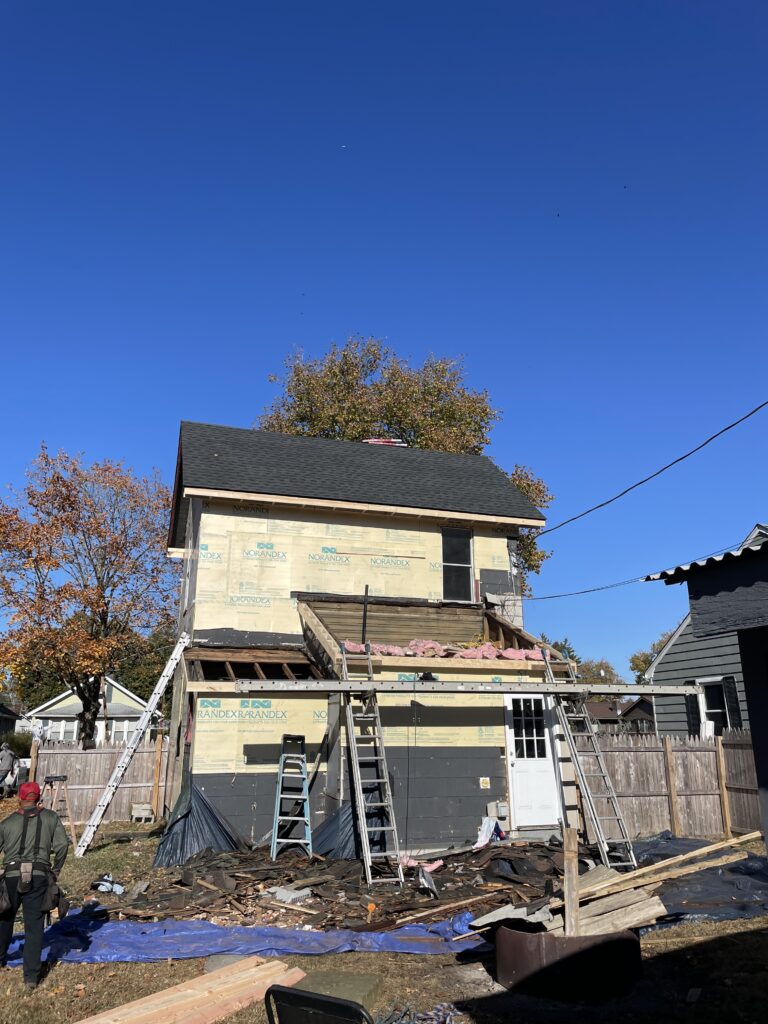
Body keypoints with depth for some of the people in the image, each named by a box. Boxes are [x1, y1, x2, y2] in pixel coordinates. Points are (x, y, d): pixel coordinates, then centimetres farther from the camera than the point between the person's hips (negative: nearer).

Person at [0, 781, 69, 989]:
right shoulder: (51, 818, 4)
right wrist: (56, 871, 12)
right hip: (39, 877, -1)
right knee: (34, 927, 4)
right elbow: (61, 846, -2)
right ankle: (31, 976, 2)